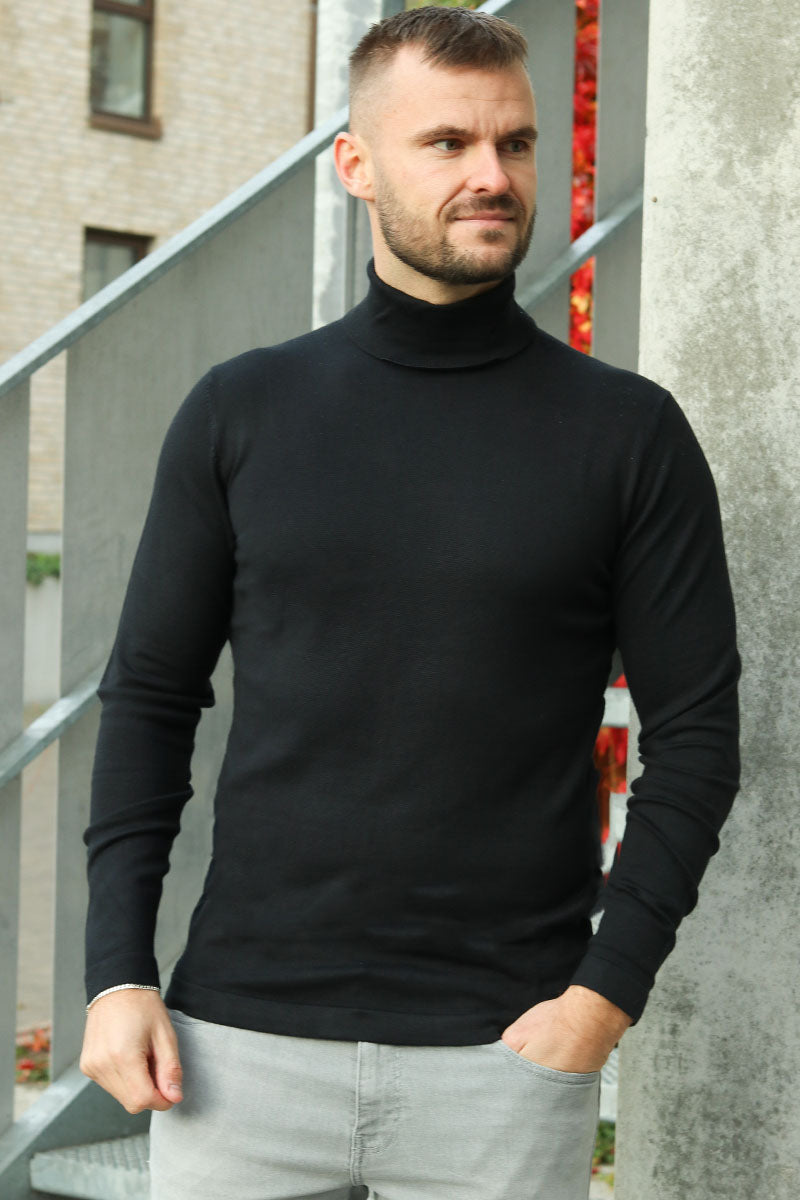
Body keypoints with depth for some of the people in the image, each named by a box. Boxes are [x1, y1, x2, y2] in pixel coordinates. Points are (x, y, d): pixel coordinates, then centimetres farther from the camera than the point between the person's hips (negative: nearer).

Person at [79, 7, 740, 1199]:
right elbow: (149, 698, 8)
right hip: (244, 1038, 1)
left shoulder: (628, 432, 1)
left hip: (505, 1056, -1)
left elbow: (696, 734, 2)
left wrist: (610, 988, -8)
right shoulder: (241, 410, 5)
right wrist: (116, 971, -1)